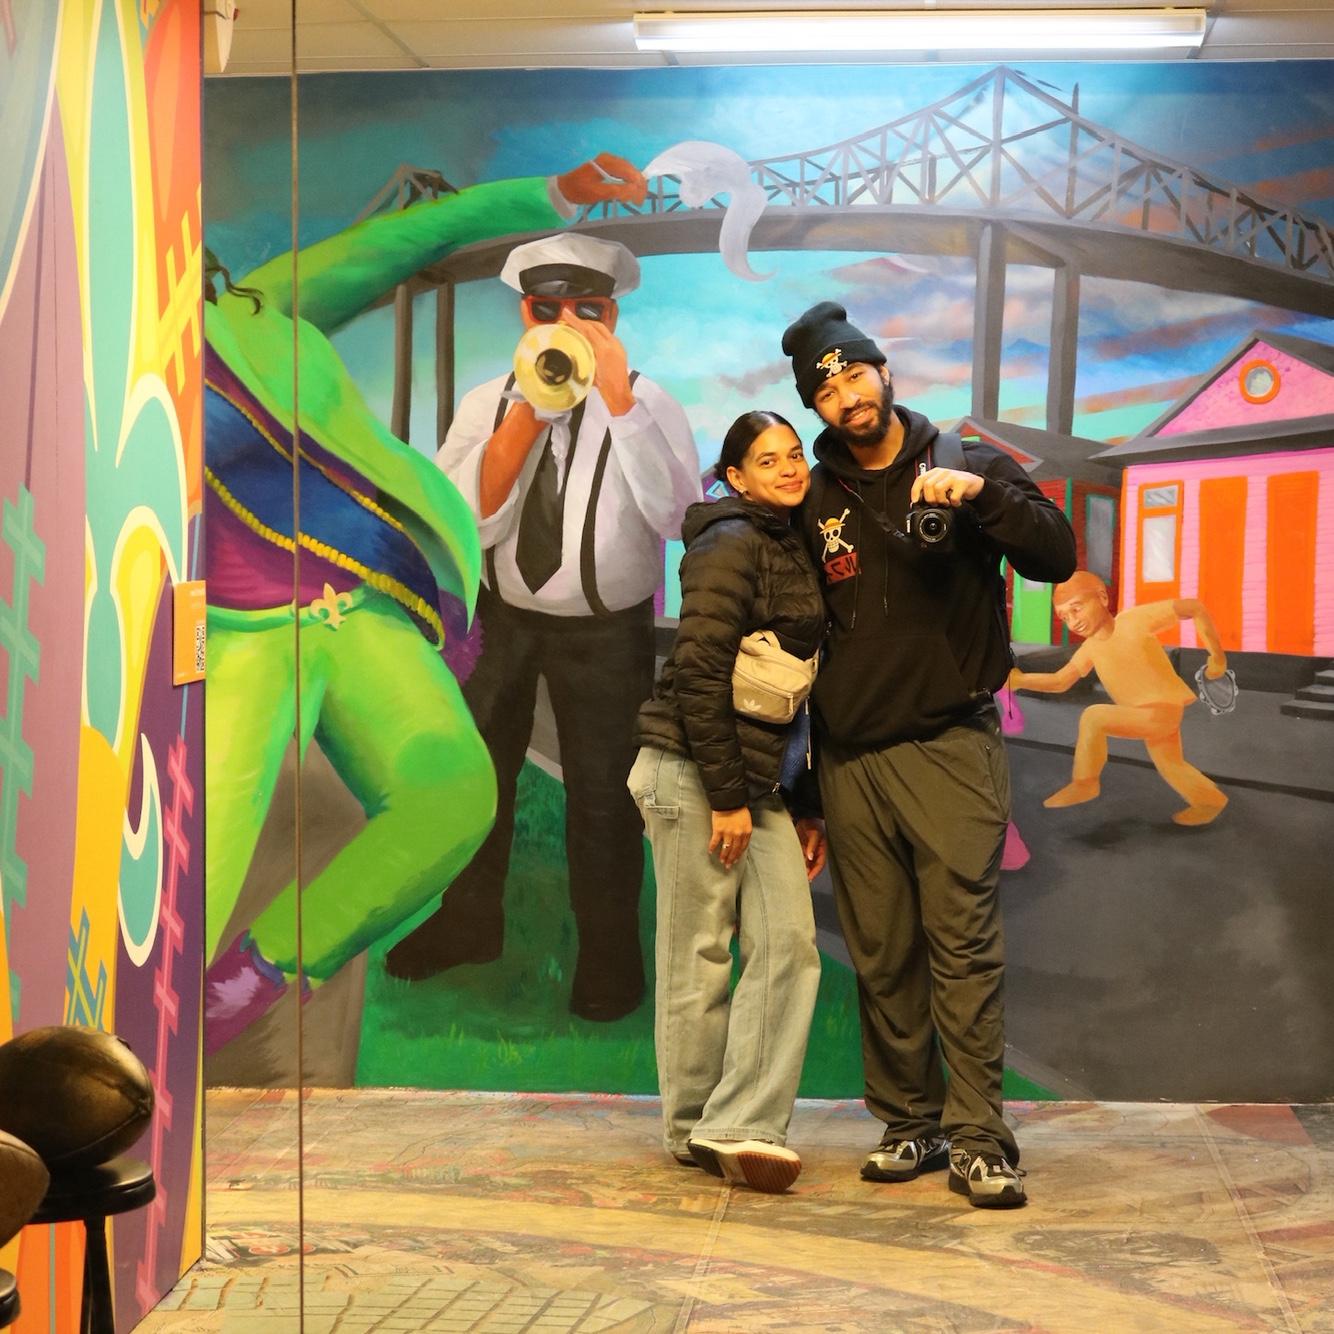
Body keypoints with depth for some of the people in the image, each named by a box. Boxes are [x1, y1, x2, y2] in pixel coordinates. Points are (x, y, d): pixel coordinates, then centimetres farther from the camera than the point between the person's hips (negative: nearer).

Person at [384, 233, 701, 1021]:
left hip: (606, 633, -3)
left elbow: (674, 513, -30)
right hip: (501, 617, 3)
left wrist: (617, 399, -33)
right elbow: (464, 523, -17)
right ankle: (465, 925, 42)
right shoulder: (489, 404, -3)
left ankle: (608, 958, 28)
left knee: (603, 795, 5)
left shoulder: (648, 404, -12)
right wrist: (529, 414, -24)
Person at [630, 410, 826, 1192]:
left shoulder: (797, 553, 17)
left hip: (758, 780, 8)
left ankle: (740, 1127, -3)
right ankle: (694, 1130, 11)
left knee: (789, 943, -3)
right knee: (701, 959, -1)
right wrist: (726, 798, -17)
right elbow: (701, 674, -17)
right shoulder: (731, 545, -10)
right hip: (694, 773, -8)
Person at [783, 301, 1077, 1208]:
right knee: (883, 956, 6)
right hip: (851, 758, 3)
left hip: (950, 748, -3)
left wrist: (982, 494, -24)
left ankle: (978, 1139, -6)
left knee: (964, 946, -9)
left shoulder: (969, 466, 4)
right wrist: (805, 786, 14)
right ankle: (909, 1123, 16)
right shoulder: (816, 501, 11)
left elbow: (1056, 557, -6)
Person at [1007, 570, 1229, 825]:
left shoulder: (1136, 619, -21)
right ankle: (1210, 801, 50)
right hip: (1145, 714, 9)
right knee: (1170, 765, 27)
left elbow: (1195, 607, -18)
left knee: (1094, 717, -22)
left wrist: (1216, 654, -17)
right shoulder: (1090, 648, 0)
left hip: (1162, 710, -9)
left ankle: (1085, 783, -6)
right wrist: (1020, 680, -15)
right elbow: (1059, 682, 1)